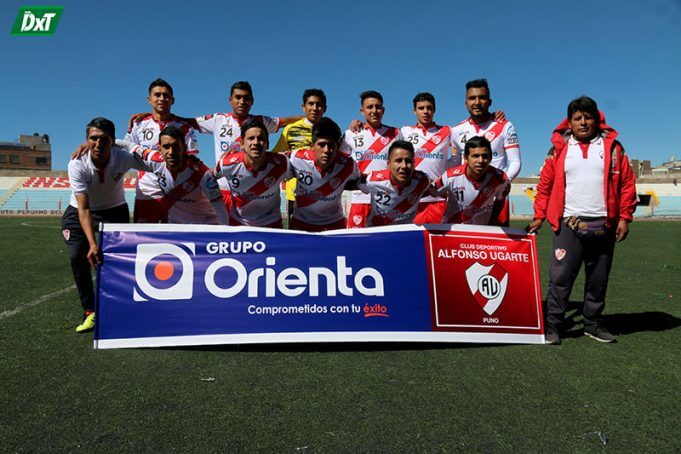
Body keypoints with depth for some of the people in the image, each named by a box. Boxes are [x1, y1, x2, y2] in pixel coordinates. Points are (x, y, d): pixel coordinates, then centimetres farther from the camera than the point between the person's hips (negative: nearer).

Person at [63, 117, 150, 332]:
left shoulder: (124, 158, -26)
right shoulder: (77, 165, -29)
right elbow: (84, 208, -32)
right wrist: (92, 243, -42)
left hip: (115, 211, 0)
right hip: (78, 212, 0)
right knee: (77, 256, -16)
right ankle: (89, 312, -1)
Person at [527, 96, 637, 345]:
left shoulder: (612, 146, 7)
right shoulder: (559, 148, 5)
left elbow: (627, 183, 6)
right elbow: (545, 184, 5)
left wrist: (625, 217, 0)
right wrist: (539, 216, 2)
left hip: (604, 226, 2)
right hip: (569, 225, -2)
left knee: (598, 280, 12)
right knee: (560, 277, -4)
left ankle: (593, 323, 26)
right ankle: (552, 325, 5)